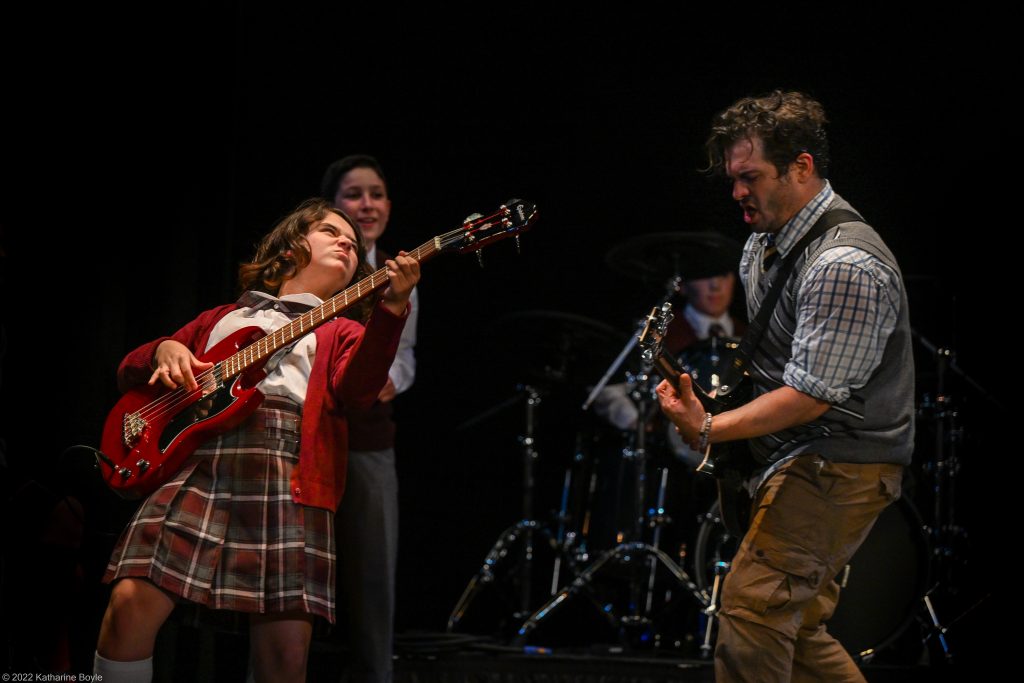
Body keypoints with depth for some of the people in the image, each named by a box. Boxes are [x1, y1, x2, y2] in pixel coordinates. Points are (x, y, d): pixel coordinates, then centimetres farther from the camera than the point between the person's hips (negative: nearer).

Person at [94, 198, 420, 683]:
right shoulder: (221, 319, 31)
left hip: (290, 478, -1)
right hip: (199, 461, 1)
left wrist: (391, 308, -14)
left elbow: (357, 389, 1)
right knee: (131, 604, -19)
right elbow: (129, 373, 31)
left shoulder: (342, 333, 25)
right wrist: (163, 351, 7)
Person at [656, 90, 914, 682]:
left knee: (753, 605, -16)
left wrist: (709, 429, -27)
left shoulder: (846, 266, -22)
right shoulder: (765, 243, 10)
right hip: (798, 460, 10)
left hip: (838, 468, -10)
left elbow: (810, 396, -24)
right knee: (795, 627, 11)